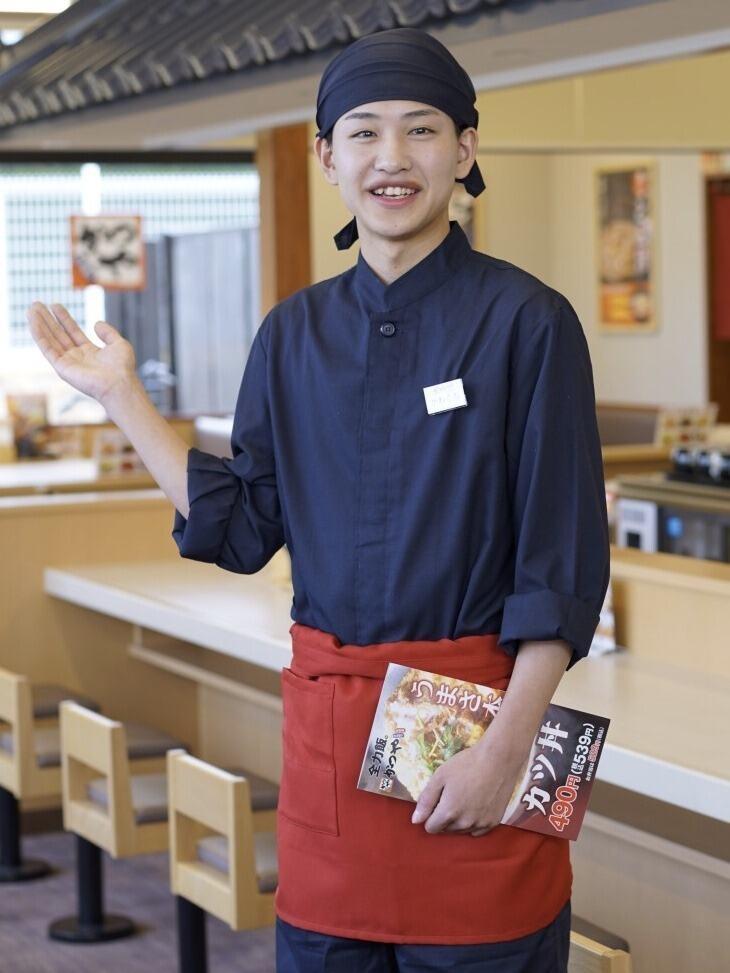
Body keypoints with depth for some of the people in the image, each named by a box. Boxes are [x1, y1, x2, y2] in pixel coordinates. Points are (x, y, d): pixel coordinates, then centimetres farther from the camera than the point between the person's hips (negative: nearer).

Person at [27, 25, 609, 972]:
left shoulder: (526, 320, -7)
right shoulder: (297, 332, 7)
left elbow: (563, 564, -9)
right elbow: (239, 528, 9)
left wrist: (506, 750, -16)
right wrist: (121, 397, 8)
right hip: (326, 720, 5)